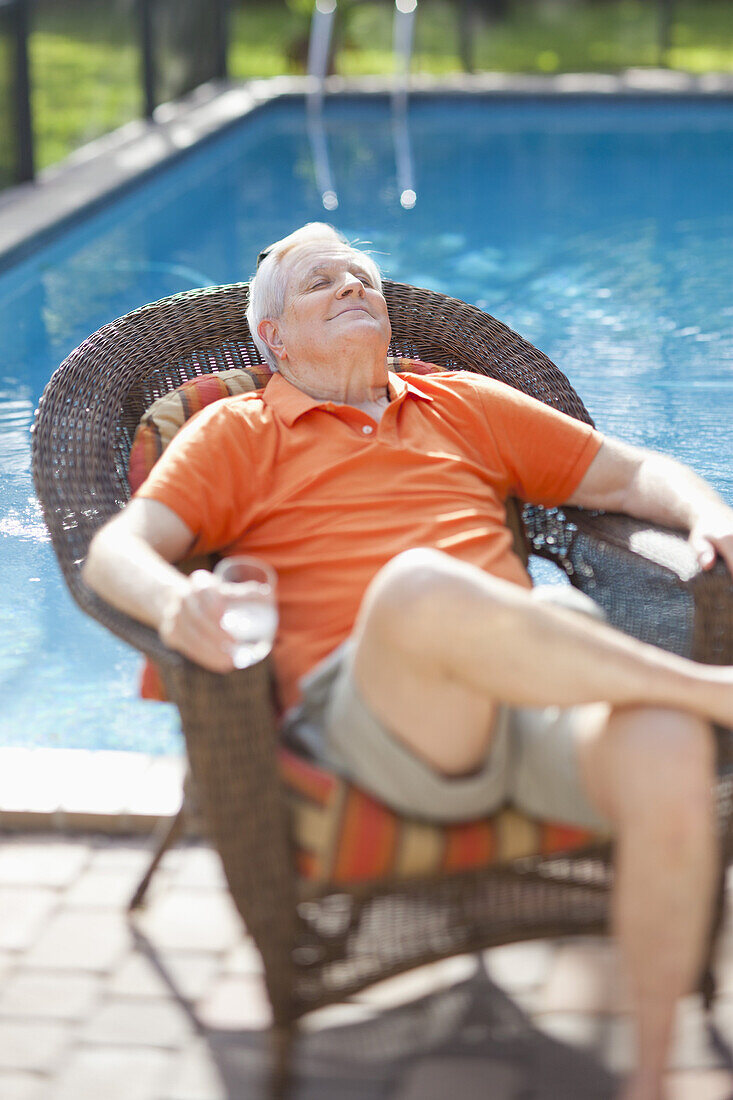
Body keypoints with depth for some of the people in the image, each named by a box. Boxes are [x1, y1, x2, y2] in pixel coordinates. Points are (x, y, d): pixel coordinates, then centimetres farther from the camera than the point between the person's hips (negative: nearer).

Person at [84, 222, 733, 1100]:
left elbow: (629, 474, 31)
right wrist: (174, 600, -16)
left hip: (531, 695, 3)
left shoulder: (464, 403, 31)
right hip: (361, 707, -3)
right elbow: (116, 551, 8)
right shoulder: (238, 435, 22)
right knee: (421, 588, -40)